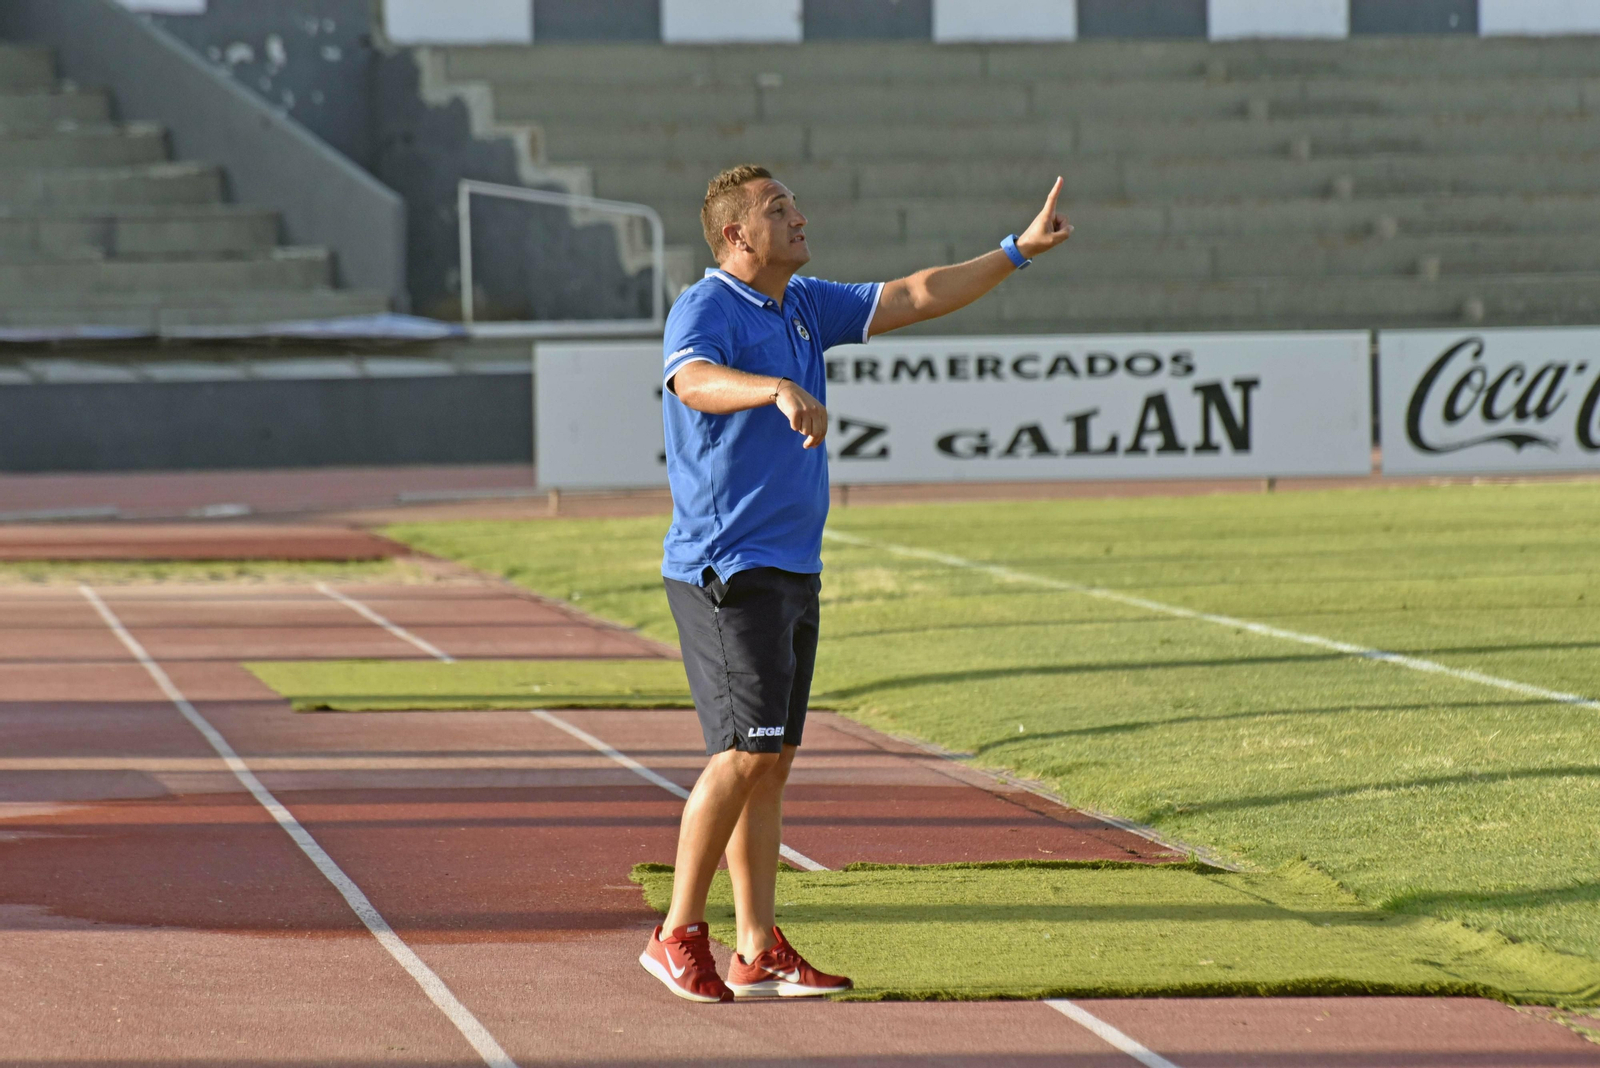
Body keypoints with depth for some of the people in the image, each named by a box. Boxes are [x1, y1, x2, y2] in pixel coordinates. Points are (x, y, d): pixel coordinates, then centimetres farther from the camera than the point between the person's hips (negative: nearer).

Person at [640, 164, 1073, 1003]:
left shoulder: (804, 306, 14)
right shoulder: (704, 310, -13)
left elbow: (915, 298, 19)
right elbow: (695, 382, -35)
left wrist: (1018, 251, 16)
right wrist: (780, 389, -53)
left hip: (791, 571, 9)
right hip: (726, 571, -9)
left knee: (770, 762, 8)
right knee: (744, 753, -14)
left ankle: (759, 952, 10)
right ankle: (678, 936, -6)